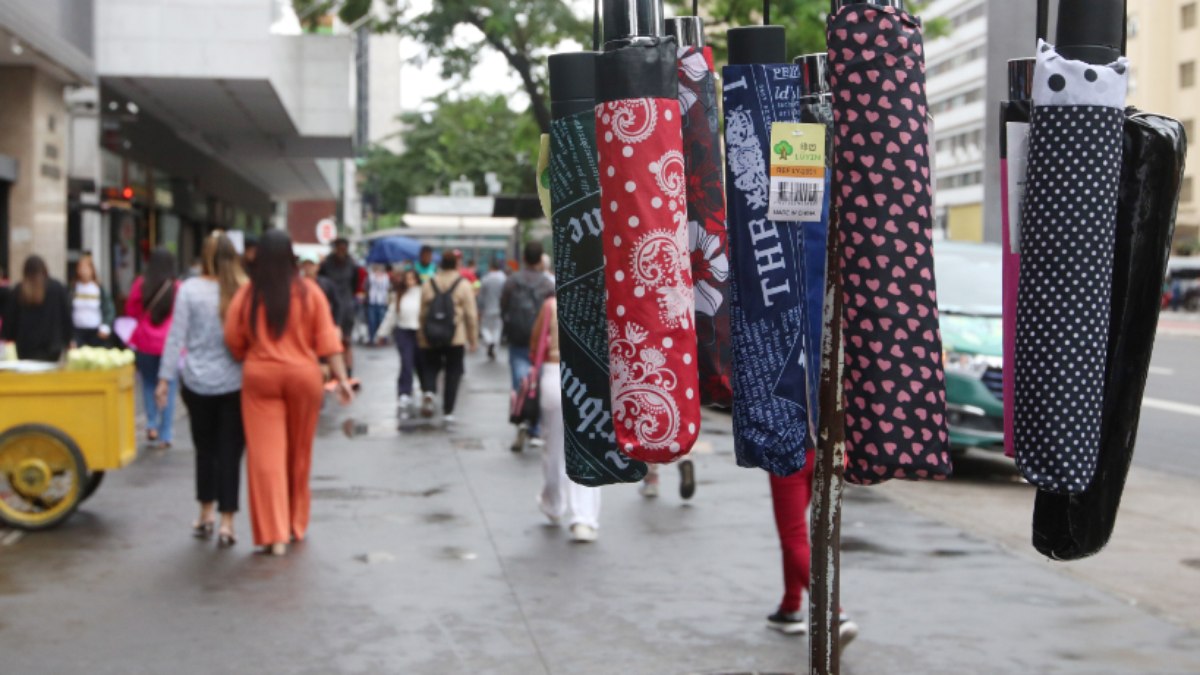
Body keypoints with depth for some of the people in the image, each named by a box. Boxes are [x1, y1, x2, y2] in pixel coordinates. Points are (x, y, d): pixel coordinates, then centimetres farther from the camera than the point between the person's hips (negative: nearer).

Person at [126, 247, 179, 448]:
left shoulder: (140, 285, -5)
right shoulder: (177, 288, -8)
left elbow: (130, 311, 6)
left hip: (144, 343, 1)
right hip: (170, 345, -1)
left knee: (149, 383, 19)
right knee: (168, 388, 5)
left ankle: (152, 424, 4)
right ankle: (165, 435, 4)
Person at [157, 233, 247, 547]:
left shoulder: (189, 289, -5)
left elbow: (177, 336, -5)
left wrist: (165, 378, -1)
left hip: (197, 382, 1)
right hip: (235, 382, -1)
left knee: (205, 448, 15)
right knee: (230, 451, 3)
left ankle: (206, 515, 24)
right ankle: (226, 522, 0)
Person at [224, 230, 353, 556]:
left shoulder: (246, 295, -4)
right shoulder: (309, 292, -2)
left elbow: (234, 342, -2)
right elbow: (327, 339, -5)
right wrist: (341, 378, -4)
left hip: (259, 377, -1)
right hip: (303, 376, 1)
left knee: (266, 456, 0)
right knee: (299, 455, 15)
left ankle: (274, 535, -4)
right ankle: (297, 525, 29)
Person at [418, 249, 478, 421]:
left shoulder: (428, 284, 4)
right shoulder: (463, 285, -3)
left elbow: (422, 313, 7)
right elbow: (471, 315, -5)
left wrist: (421, 336, 17)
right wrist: (473, 339, 2)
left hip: (430, 339, 2)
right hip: (456, 338, -2)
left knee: (431, 366, 16)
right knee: (453, 372, 7)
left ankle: (429, 392, -14)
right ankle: (448, 411, 7)